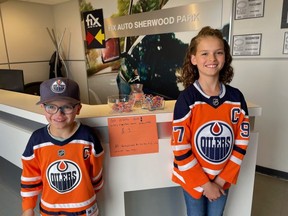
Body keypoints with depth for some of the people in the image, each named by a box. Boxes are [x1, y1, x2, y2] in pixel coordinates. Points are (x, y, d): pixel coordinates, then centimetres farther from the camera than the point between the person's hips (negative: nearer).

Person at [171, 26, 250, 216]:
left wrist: (222, 179, -6)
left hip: (222, 180, 3)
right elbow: (180, 148, -17)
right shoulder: (186, 98, -18)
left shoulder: (236, 97, -7)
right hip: (193, 179, -3)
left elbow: (241, 142, -2)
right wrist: (204, 184, -12)